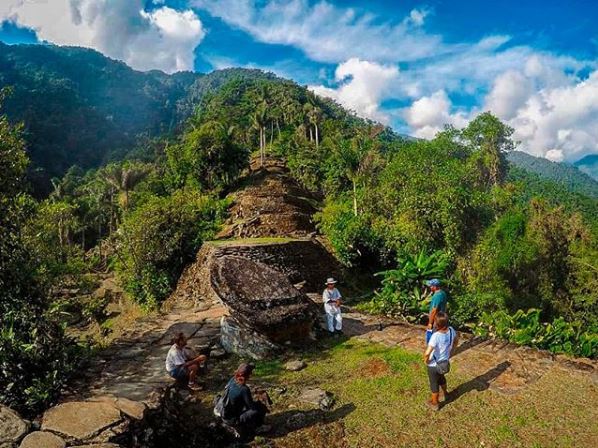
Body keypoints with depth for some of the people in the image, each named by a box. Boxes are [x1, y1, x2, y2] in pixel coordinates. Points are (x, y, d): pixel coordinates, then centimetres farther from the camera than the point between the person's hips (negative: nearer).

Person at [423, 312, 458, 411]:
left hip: (434, 365, -6)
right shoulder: (451, 330, -18)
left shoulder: (436, 336, -38)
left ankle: (434, 403, 40)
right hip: (445, 362, 6)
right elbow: (456, 340, 5)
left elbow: (427, 353, -41)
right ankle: (445, 393, 59)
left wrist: (426, 360, -19)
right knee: (441, 378, 35)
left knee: (434, 384, 19)